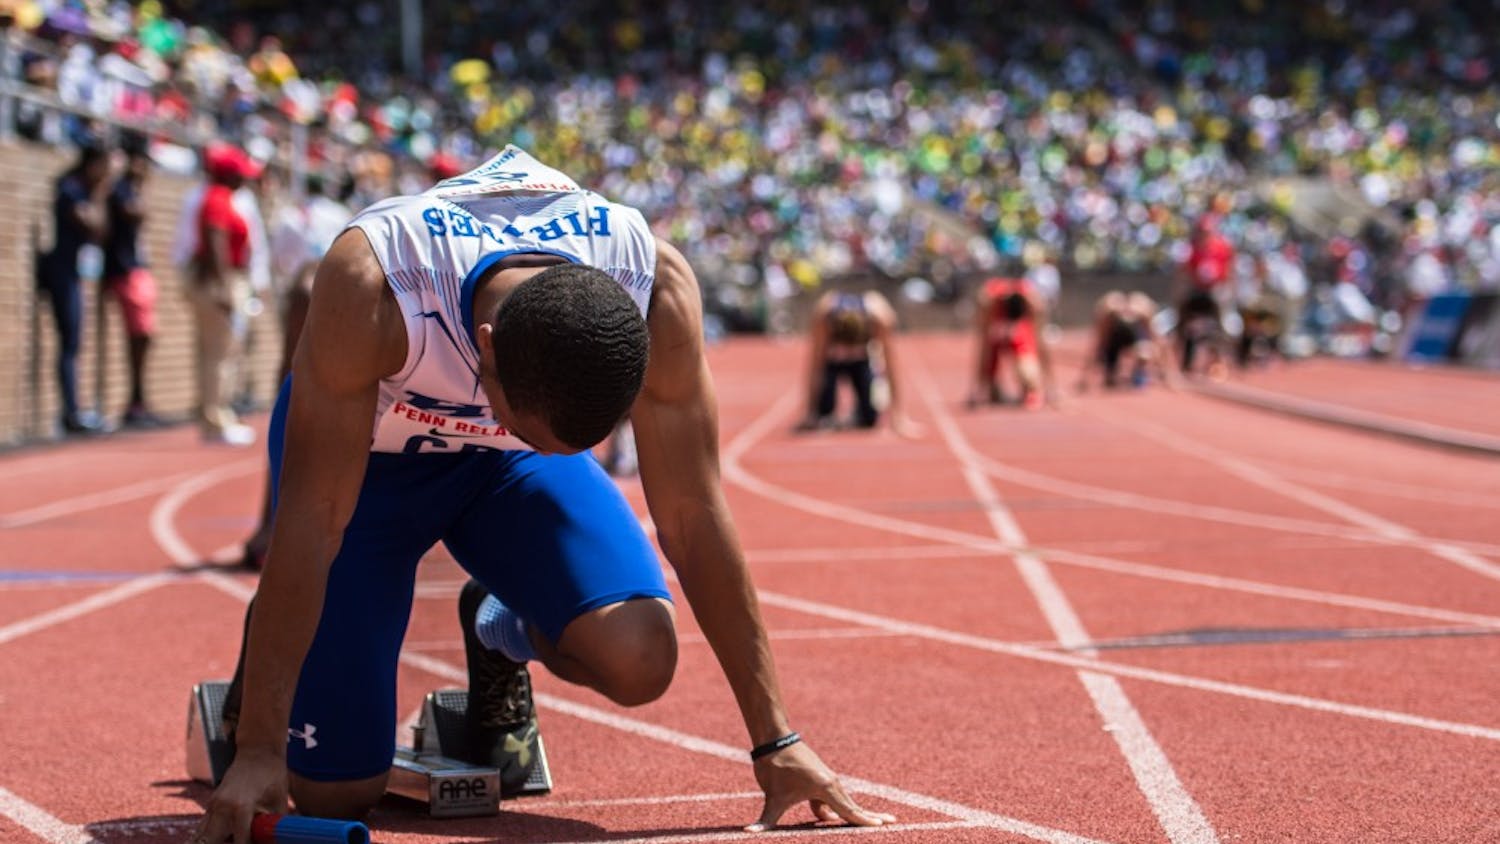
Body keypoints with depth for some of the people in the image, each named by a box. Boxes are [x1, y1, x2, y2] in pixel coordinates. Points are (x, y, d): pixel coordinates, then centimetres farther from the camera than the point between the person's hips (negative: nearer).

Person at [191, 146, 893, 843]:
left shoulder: (657, 291, -32)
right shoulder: (371, 287, -41)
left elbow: (693, 518, -21)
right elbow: (311, 524, -35)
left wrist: (774, 739, -17)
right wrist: (257, 751, -36)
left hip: (508, 465, 3)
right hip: (365, 450, -2)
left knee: (638, 660, -24)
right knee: (335, 787, -10)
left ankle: (500, 632, 11)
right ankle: (269, 643, 23)